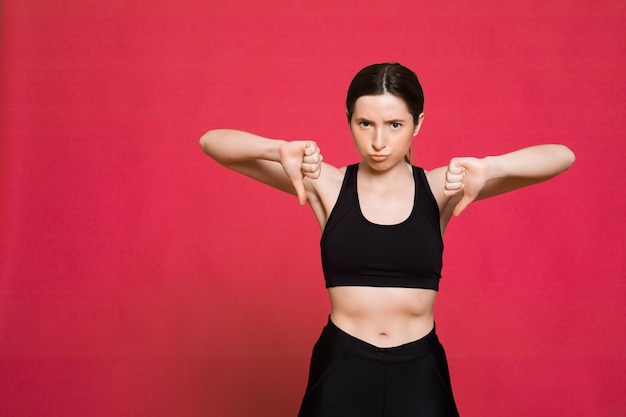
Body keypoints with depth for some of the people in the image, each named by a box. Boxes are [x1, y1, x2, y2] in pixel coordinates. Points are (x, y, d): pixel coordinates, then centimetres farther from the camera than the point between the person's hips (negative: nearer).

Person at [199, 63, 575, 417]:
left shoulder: (439, 188, -4)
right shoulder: (326, 183, -5)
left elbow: (562, 157, -10)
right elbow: (211, 142, -9)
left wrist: (488, 168, -29)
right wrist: (280, 151, -29)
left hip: (419, 373, 1)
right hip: (342, 370, 0)